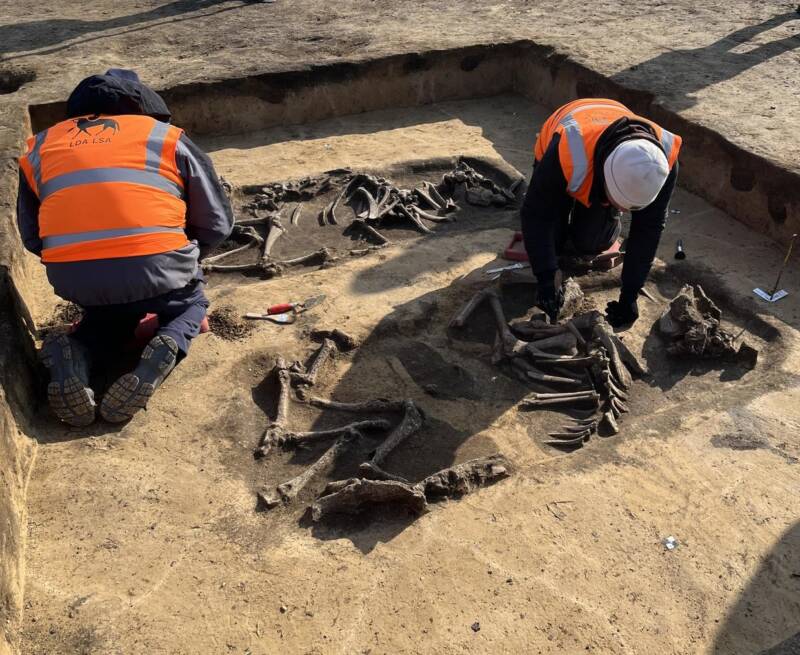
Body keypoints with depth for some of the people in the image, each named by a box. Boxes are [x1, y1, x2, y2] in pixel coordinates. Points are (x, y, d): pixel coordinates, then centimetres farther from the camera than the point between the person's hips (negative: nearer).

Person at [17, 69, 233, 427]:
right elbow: (217, 223, 16)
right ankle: (166, 347, -4)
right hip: (154, 268, -3)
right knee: (190, 301, 29)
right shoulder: (167, 138, 15)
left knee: (108, 314, 35)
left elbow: (32, 237, 25)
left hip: (71, 278, 3)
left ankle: (72, 354, 2)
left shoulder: (39, 148, 23)